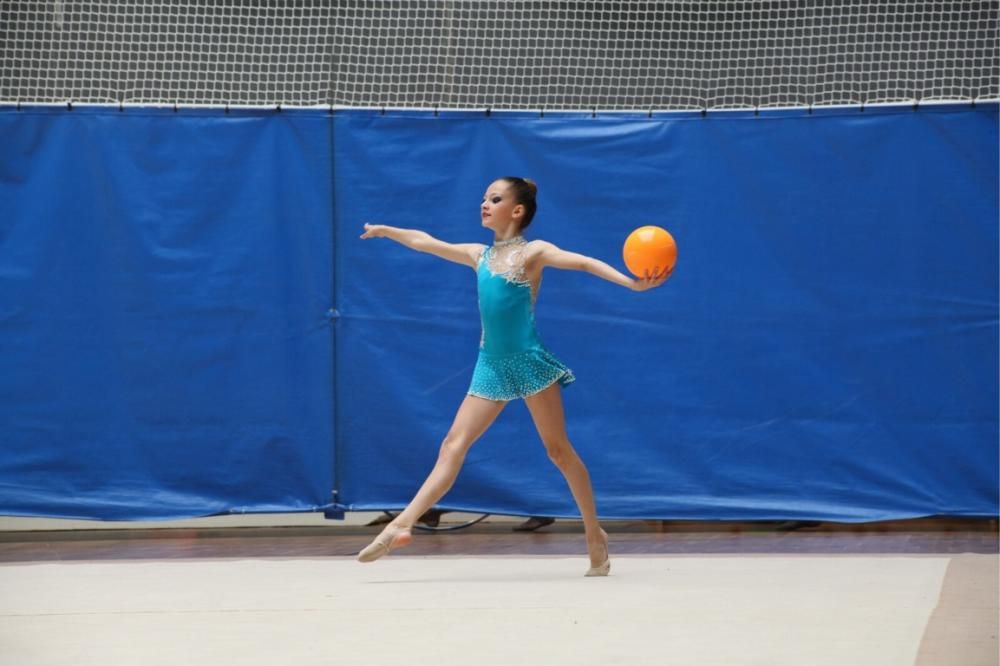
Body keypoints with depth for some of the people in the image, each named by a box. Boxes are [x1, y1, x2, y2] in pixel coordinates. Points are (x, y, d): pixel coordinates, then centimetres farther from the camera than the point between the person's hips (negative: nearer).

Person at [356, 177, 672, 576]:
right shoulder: (479, 255, 13)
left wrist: (631, 282, -32)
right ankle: (401, 526, -9)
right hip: (491, 365, 5)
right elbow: (425, 242, 27)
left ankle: (595, 535, 12)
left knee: (558, 449, 2)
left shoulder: (532, 252, -4)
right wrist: (385, 231, 35)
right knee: (453, 445, -2)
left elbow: (582, 262, -18)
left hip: (528, 361, -5)